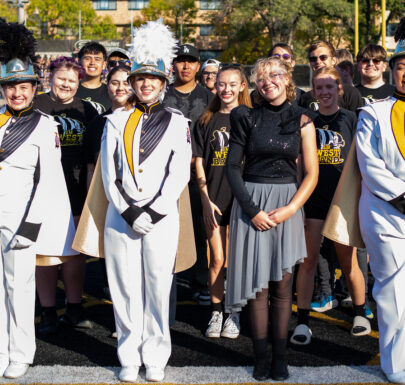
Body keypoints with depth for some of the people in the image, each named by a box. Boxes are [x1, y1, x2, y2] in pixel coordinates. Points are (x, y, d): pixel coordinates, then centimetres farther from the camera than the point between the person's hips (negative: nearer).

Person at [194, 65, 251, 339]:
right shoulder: (207, 121, 8)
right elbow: (199, 164, 7)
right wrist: (206, 200, -2)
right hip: (213, 199, 1)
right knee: (217, 259, 3)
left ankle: (235, 313, 16)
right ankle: (216, 311, 18)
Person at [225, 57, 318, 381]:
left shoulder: (301, 120, 4)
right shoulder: (247, 117, 3)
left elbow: (311, 173, 3)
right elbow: (233, 166, 1)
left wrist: (290, 209, -10)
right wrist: (251, 210, -9)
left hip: (287, 203, 0)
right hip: (251, 204, 0)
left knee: (282, 284, 2)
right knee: (258, 283, 0)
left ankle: (280, 357, 11)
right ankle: (260, 357, 9)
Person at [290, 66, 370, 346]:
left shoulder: (350, 119, 4)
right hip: (313, 198, 1)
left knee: (348, 261, 6)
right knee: (309, 259, -1)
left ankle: (360, 313, 26)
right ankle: (303, 322, 6)